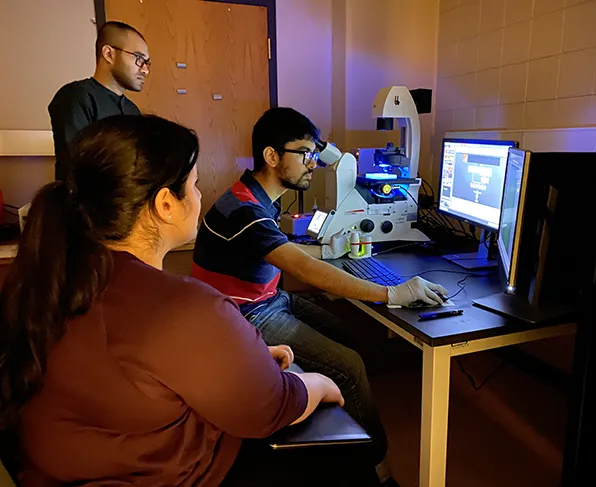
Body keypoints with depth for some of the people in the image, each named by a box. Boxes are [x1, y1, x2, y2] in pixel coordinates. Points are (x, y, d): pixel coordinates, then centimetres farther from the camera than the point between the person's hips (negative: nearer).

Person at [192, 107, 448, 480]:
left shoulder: (261, 198, 3)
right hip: (249, 318, -9)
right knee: (350, 365, -11)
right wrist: (392, 294, -36)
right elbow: (305, 270, -36)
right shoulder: (243, 211, -28)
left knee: (350, 338, 7)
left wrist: (327, 250, 15)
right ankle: (375, 457, 13)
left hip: (272, 299, 9)